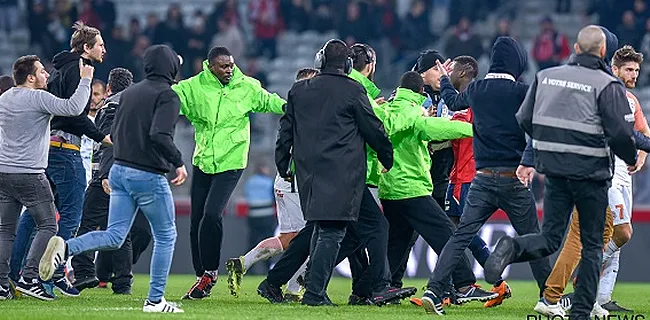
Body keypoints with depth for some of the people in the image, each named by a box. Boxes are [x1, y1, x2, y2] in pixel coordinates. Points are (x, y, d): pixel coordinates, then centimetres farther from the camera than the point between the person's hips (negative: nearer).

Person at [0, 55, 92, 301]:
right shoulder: (38, 98, -11)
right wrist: (85, 80, -8)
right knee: (48, 227, 1)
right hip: (30, 175, -7)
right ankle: (29, 278, -11)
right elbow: (73, 108, -20)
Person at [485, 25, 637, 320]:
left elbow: (524, 120, 9)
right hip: (591, 174, -4)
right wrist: (631, 159, 6)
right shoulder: (607, 85, -10)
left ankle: (513, 248, -24)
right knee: (592, 245, 9)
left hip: (554, 172, 4)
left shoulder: (545, 76, 6)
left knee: (550, 239, 7)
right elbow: (621, 132, -15)